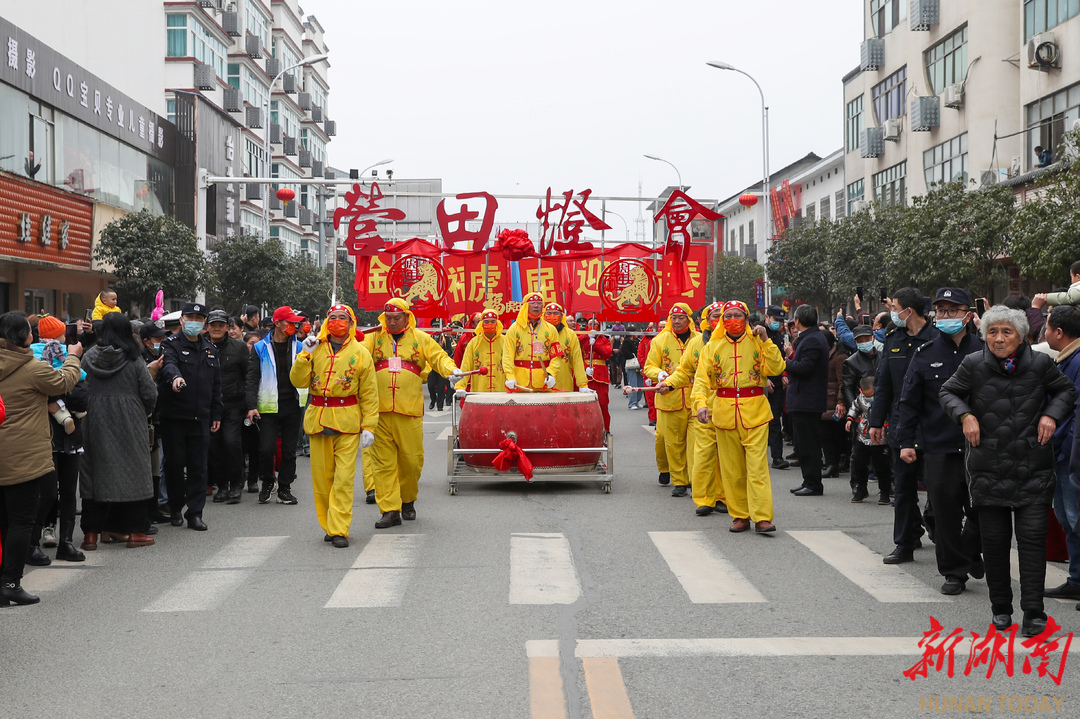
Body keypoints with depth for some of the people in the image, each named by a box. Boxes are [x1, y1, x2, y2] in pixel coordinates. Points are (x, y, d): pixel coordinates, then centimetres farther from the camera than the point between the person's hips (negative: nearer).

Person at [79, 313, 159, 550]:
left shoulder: (89, 357, -1)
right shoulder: (134, 360, -7)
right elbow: (150, 394, -6)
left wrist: (85, 409, 15)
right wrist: (146, 412, 14)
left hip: (96, 421, 3)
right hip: (129, 422, -3)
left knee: (95, 471, 8)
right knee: (131, 470, 3)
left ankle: (91, 531, 11)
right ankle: (135, 531, 4)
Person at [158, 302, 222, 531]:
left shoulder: (210, 349, 15)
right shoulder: (171, 344, -1)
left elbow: (216, 384, 19)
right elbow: (169, 364, -25)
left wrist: (216, 414, 15)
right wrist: (175, 377, -47)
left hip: (200, 418, 4)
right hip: (173, 415, -4)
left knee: (198, 466, 2)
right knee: (174, 463, 3)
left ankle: (195, 513, 6)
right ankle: (175, 509, 19)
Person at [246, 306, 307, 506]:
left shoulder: (298, 346, 10)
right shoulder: (261, 348, 2)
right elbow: (252, 378, 1)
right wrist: (252, 405, -8)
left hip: (292, 406, 3)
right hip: (269, 406, -2)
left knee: (289, 450, 6)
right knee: (266, 449, -9)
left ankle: (284, 489, 17)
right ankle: (267, 482, 15)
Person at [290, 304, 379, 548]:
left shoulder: (360, 353, 5)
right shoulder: (315, 349, 9)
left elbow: (369, 393, 4)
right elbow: (298, 381, 3)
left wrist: (369, 426, -3)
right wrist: (305, 355, -9)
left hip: (348, 422, -2)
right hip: (318, 420, 2)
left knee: (344, 478, -8)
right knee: (321, 477, 5)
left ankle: (339, 530, -6)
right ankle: (328, 526, 17)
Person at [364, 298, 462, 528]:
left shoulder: (420, 339, 9)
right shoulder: (374, 338, 10)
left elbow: (438, 357, 5)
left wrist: (451, 370, -14)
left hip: (409, 412, 0)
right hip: (379, 412, 0)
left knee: (412, 459, 3)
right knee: (383, 462, -1)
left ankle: (407, 500, 27)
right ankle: (390, 510, 3)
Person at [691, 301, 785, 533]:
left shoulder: (757, 343, 4)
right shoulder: (713, 346, 7)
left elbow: (775, 369, -6)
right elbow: (701, 378, 2)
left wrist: (766, 341, -11)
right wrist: (700, 403, -15)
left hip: (754, 412, -2)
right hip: (724, 413, 2)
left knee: (757, 465, -8)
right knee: (732, 468, 6)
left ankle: (762, 517, -8)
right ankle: (740, 516, 15)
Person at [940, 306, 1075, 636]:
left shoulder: (1040, 364, -1)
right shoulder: (973, 365, -2)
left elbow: (1066, 390, 15)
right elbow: (948, 392, 10)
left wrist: (1051, 415, -3)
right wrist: (965, 415, -7)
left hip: (1033, 470, -1)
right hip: (988, 469, 1)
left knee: (1032, 537, -6)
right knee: (994, 540, 6)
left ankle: (1033, 611, -2)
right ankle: (1001, 609, 19)